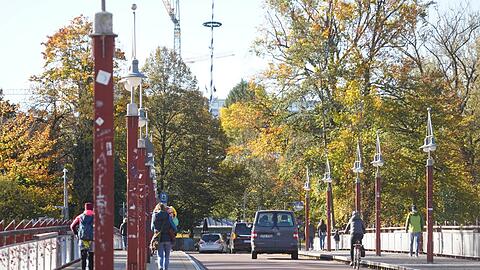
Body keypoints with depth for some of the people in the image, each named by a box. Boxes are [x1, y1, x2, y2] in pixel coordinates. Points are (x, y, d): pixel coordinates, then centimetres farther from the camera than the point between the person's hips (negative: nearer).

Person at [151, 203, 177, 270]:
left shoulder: (154, 216, 0)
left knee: (160, 255, 4)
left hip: (159, 239, 1)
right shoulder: (168, 216, -4)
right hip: (168, 238, -1)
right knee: (167, 256, 13)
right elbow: (174, 228, -6)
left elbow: (152, 228, 10)